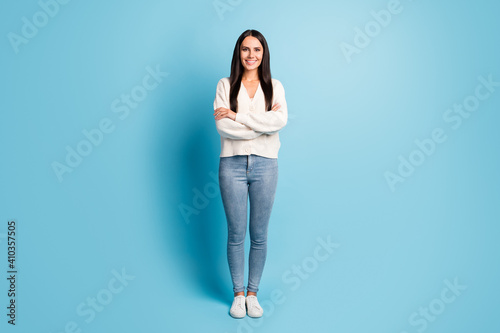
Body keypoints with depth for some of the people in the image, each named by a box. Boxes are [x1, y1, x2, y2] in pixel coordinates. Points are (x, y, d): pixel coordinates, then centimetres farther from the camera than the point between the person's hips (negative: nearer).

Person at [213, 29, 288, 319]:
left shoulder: (274, 86, 8)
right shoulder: (225, 85, 5)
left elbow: (280, 121, -11)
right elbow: (223, 127, -9)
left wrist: (237, 115, -13)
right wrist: (262, 123, -12)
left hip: (265, 165, 1)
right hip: (232, 164, 0)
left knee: (259, 235, 8)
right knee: (236, 233, 8)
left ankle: (253, 293, 25)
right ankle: (238, 294, 24)